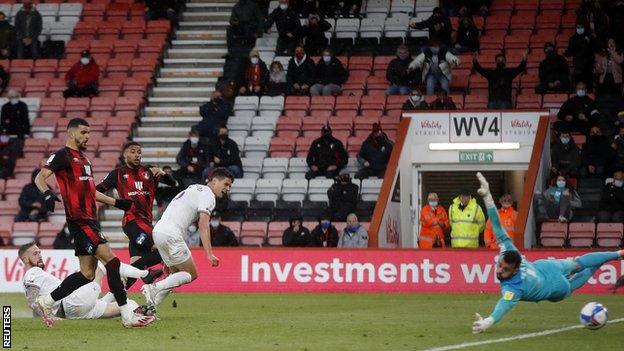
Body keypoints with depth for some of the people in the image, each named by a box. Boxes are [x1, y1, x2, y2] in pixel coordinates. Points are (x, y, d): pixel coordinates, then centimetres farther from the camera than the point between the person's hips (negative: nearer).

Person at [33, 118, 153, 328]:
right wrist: (47, 194, -35)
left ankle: (46, 302, 18)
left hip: (90, 220, 10)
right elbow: (40, 177, -15)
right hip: (80, 221, -10)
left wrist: (116, 203, 33)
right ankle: (127, 316, -13)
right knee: (112, 261, -14)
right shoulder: (63, 155, -5)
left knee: (87, 273, 8)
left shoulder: (83, 158, 22)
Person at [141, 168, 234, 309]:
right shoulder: (208, 195, -4)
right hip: (171, 235, -9)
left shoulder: (195, 189, 26)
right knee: (191, 274, -1)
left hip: (158, 230, 9)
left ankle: (150, 307, 7)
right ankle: (153, 288, -15)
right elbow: (203, 225, -16)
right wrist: (209, 254, -22)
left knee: (176, 273, 16)